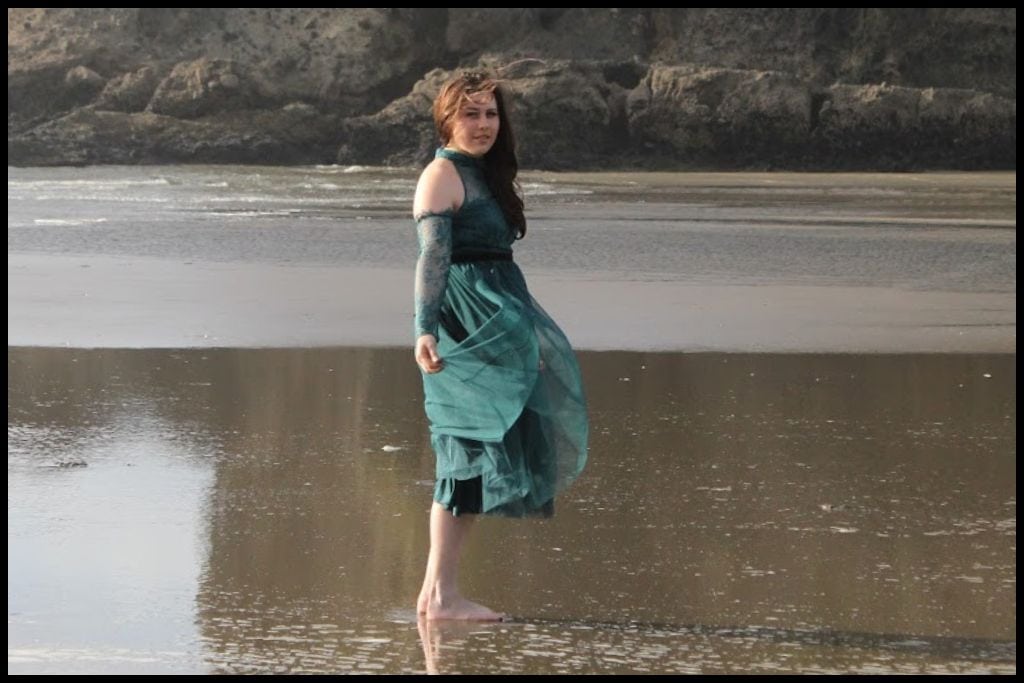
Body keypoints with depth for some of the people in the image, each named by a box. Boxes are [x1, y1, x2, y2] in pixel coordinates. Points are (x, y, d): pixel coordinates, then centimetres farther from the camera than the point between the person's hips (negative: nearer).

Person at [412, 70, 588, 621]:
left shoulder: (486, 176, 18)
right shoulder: (442, 175, -10)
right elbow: (432, 256, -21)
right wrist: (424, 331, -31)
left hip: (496, 323, 10)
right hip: (465, 326, -10)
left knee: (473, 455, 9)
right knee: (469, 452, -10)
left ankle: (435, 590, 12)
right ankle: (442, 595, -8)